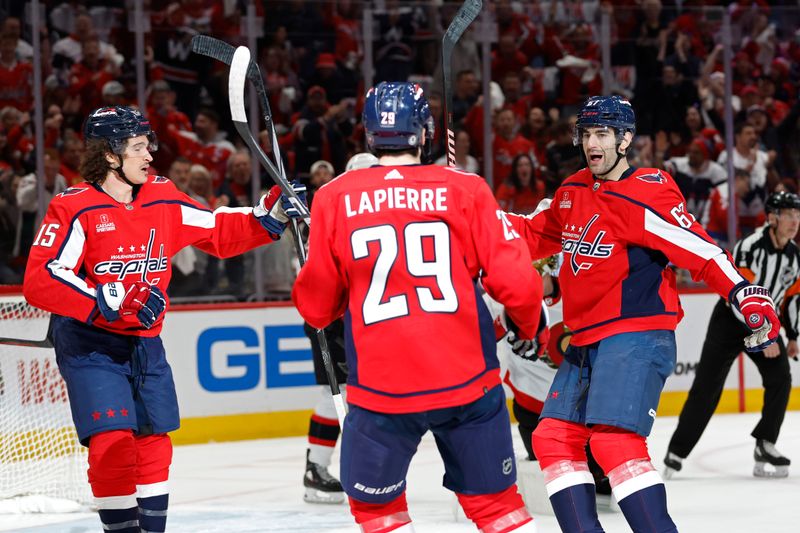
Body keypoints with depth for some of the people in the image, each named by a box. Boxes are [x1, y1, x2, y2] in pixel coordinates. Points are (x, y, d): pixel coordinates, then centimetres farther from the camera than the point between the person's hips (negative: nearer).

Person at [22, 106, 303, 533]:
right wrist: (110, 301, -29)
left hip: (144, 342, 6)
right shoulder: (74, 208, -14)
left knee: (153, 440, 11)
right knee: (113, 439, -16)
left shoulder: (164, 199, 4)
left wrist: (272, 213, -2)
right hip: (89, 344, -6)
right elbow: (39, 281, -21)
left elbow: (219, 233, 12)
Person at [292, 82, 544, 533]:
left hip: (381, 389, 0)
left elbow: (316, 305, 6)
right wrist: (529, 326, 16)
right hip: (467, 378, 1)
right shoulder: (466, 190, -2)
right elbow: (516, 281, -5)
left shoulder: (334, 199, -1)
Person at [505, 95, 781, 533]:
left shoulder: (646, 195, -13)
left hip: (636, 338, -9)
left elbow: (699, 251, -19)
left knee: (613, 441, -24)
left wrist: (746, 295, -32)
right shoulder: (573, 192, 12)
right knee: (552, 438, 6)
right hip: (586, 341, 9)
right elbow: (535, 235, 28)